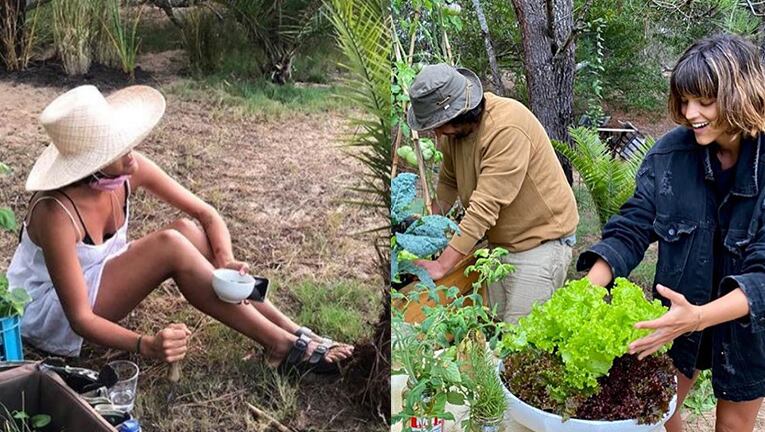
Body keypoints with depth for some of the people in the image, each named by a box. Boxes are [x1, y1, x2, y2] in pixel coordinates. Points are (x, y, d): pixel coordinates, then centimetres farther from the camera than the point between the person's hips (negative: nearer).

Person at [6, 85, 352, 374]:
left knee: (188, 232, -19)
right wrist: (145, 346, -48)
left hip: (98, 280, 7)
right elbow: (80, 318, -33)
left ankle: (294, 333, -19)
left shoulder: (130, 170, -16)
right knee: (170, 246, -29)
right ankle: (284, 348, -25)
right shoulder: (56, 213, -34)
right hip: (51, 315, -7)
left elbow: (207, 215, -8)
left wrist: (226, 262, -26)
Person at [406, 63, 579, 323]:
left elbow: (485, 206, -32)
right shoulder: (454, 127, -2)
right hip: (498, 241, 8)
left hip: (540, 241, -8)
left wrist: (442, 265, -30)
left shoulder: (507, 128, -29)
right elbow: (449, 181, 14)